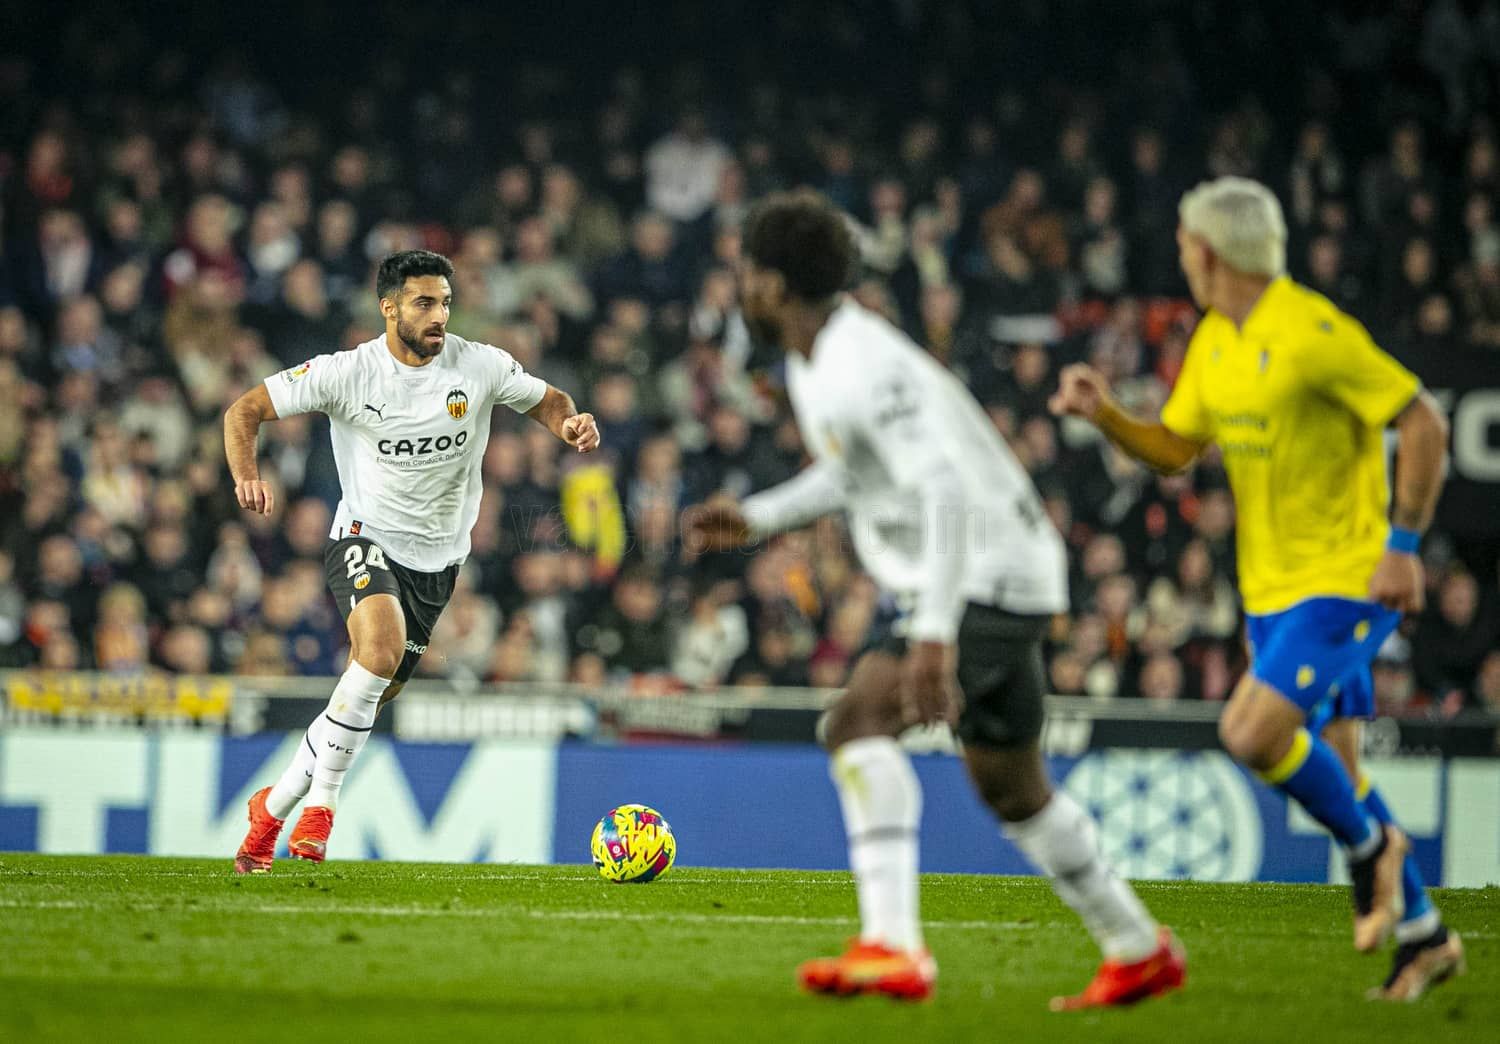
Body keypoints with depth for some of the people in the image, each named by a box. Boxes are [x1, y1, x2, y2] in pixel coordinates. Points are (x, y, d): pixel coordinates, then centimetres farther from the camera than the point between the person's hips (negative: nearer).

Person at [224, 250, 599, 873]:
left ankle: (272, 809, 27)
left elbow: (547, 401, 9)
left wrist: (570, 423, -15)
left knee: (369, 700, 6)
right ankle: (321, 804, -21)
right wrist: (246, 475, -27)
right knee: (384, 643, -32)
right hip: (364, 539, -3)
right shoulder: (348, 373, -12)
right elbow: (246, 410, -8)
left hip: (437, 558, 4)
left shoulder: (480, 367, -6)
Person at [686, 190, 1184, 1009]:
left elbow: (946, 488, -32)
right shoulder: (811, 363, 10)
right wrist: (758, 518, 21)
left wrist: (934, 633, -38)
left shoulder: (864, 365, -23)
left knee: (859, 718, -25)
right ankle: (1138, 951, 35)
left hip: (987, 579, -11)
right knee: (1010, 787, 20)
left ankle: (891, 947, -33)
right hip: (991, 582, 11)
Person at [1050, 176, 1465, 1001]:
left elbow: (1424, 425, -17)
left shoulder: (1313, 334, -19)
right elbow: (1173, 448, 16)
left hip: (1342, 581, -8)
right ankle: (1421, 936, 20)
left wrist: (1403, 545, -19)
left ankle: (1368, 842, 4)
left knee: (1253, 734, -20)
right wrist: (1103, 413, -2)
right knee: (1329, 766, 9)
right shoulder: (1214, 343, 8)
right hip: (1271, 586, 8)